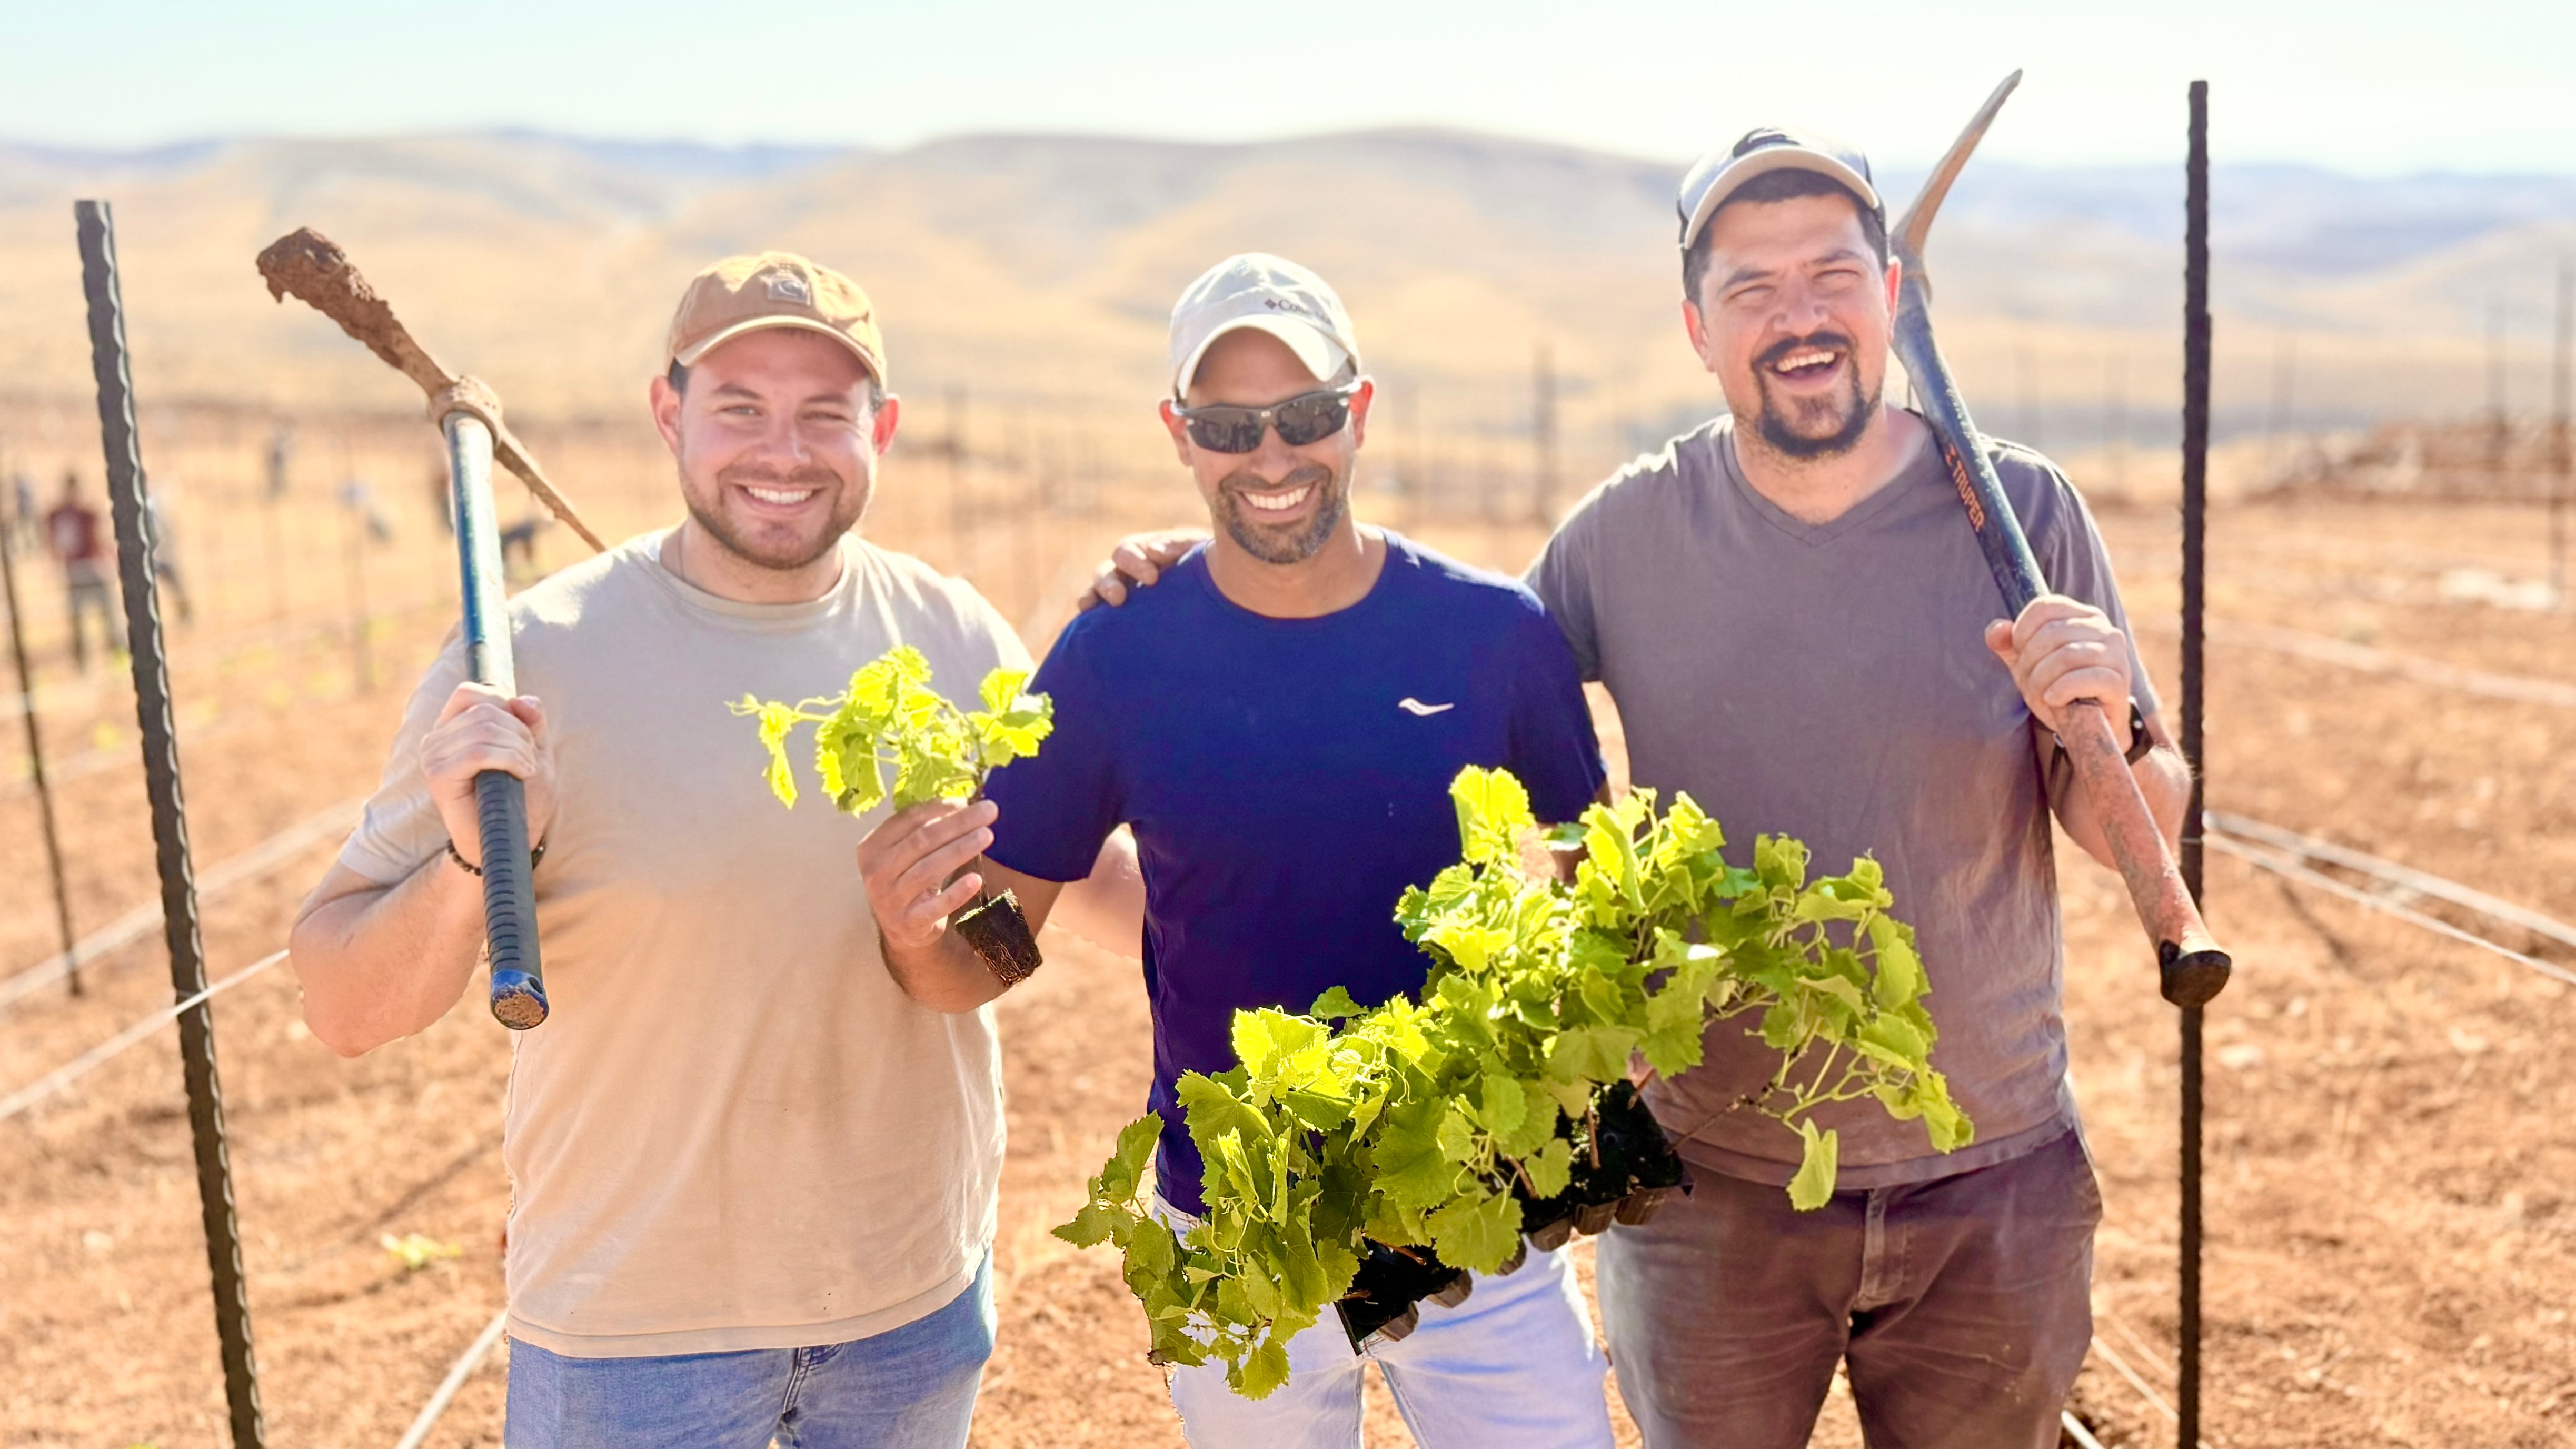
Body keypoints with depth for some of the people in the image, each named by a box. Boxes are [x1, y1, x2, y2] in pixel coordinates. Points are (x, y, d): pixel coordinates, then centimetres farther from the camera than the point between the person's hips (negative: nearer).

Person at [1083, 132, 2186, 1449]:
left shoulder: (2022, 513, -8)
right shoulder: (1629, 534, -7)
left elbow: (2137, 838, -2)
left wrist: (2109, 732, -25)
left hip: (1990, 1185, 0)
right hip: (1713, 1185, 0)